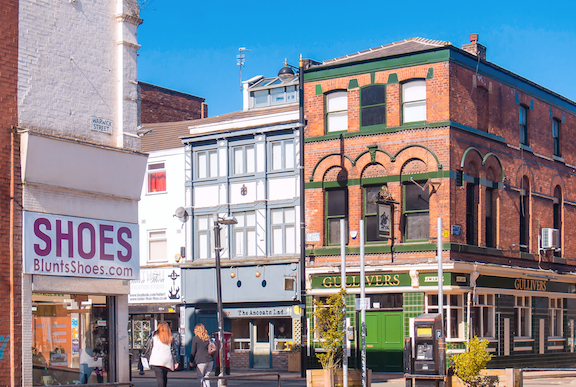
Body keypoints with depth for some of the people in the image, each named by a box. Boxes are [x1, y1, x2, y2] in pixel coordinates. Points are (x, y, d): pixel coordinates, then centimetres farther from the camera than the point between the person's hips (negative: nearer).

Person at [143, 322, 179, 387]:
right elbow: (173, 350, 10)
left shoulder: (154, 336, 2)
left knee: (159, 377, -11)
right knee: (164, 376, 16)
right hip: (167, 360, 3)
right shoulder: (170, 338, 10)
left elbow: (148, 348, 7)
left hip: (156, 360, -3)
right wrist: (176, 362, 13)